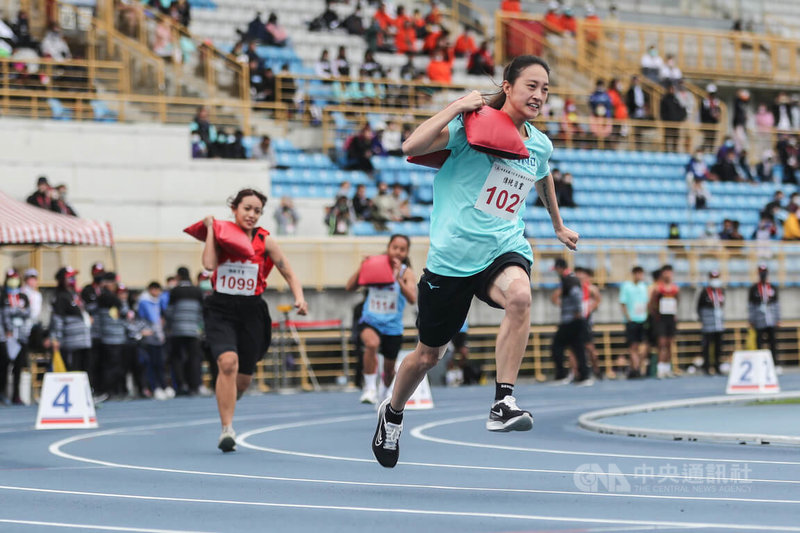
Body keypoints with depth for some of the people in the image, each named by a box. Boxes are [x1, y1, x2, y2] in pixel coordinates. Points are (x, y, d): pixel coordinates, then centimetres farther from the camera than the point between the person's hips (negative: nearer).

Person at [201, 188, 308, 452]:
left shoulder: (264, 240, 0)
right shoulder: (220, 234, 0)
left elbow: (289, 274, 3)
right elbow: (209, 264, -19)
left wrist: (299, 298, -15)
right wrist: (210, 229, -11)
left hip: (251, 312, 2)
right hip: (220, 311, -2)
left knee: (244, 378, 9)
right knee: (228, 362, -26)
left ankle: (226, 406, 44)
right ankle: (227, 429, -21)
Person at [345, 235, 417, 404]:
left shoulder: (406, 272, -5)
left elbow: (412, 299, -21)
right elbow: (349, 287, -6)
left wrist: (398, 278, -32)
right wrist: (362, 268, -19)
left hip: (393, 326, 1)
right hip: (370, 321, -1)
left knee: (389, 368, 13)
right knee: (372, 343, -35)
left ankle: (383, 394, 45)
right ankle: (370, 388, -24)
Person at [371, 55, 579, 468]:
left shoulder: (540, 145, 6)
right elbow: (411, 147, -22)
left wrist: (558, 226, 45)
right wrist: (456, 107, -26)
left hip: (504, 248, 3)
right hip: (452, 255, -3)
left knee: (519, 294, -36)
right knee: (428, 354, 12)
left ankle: (503, 403, -33)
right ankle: (392, 413, 43)